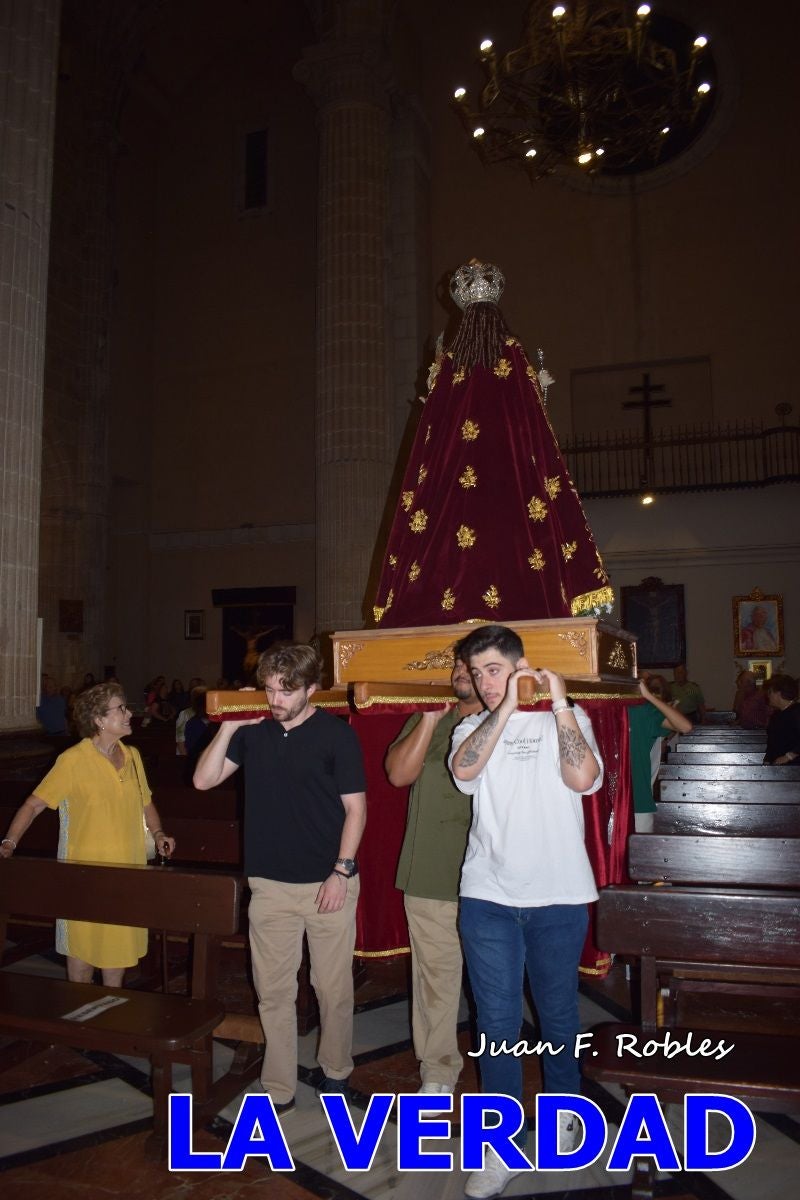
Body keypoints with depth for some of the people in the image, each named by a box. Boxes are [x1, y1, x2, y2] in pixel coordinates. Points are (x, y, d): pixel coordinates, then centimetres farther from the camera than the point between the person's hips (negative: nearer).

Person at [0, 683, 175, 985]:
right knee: (82, 946, 6)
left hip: (127, 872, 5)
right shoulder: (73, 760, -13)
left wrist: (158, 833, 3)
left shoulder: (132, 755, 4)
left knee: (120, 943, 14)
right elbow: (34, 804, -11)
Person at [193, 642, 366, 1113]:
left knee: (334, 987, 12)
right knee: (273, 991, 10)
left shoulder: (336, 734, -9)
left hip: (328, 883, -3)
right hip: (270, 884, 3)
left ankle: (336, 1070, 35)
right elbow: (204, 780, 0)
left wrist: (341, 871, -13)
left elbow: (355, 808, -7)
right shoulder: (253, 730, 1)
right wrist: (228, 729, -11)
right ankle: (279, 1090, 25)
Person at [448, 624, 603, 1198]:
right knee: (498, 1023, 5)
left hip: (559, 896, -1)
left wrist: (559, 704, -17)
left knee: (558, 1015, 16)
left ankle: (563, 1109, 42)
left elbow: (582, 777, -18)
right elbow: (463, 770, -17)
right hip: (488, 896, 1)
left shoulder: (567, 719, 0)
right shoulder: (473, 728, 5)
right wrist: (507, 708, -19)